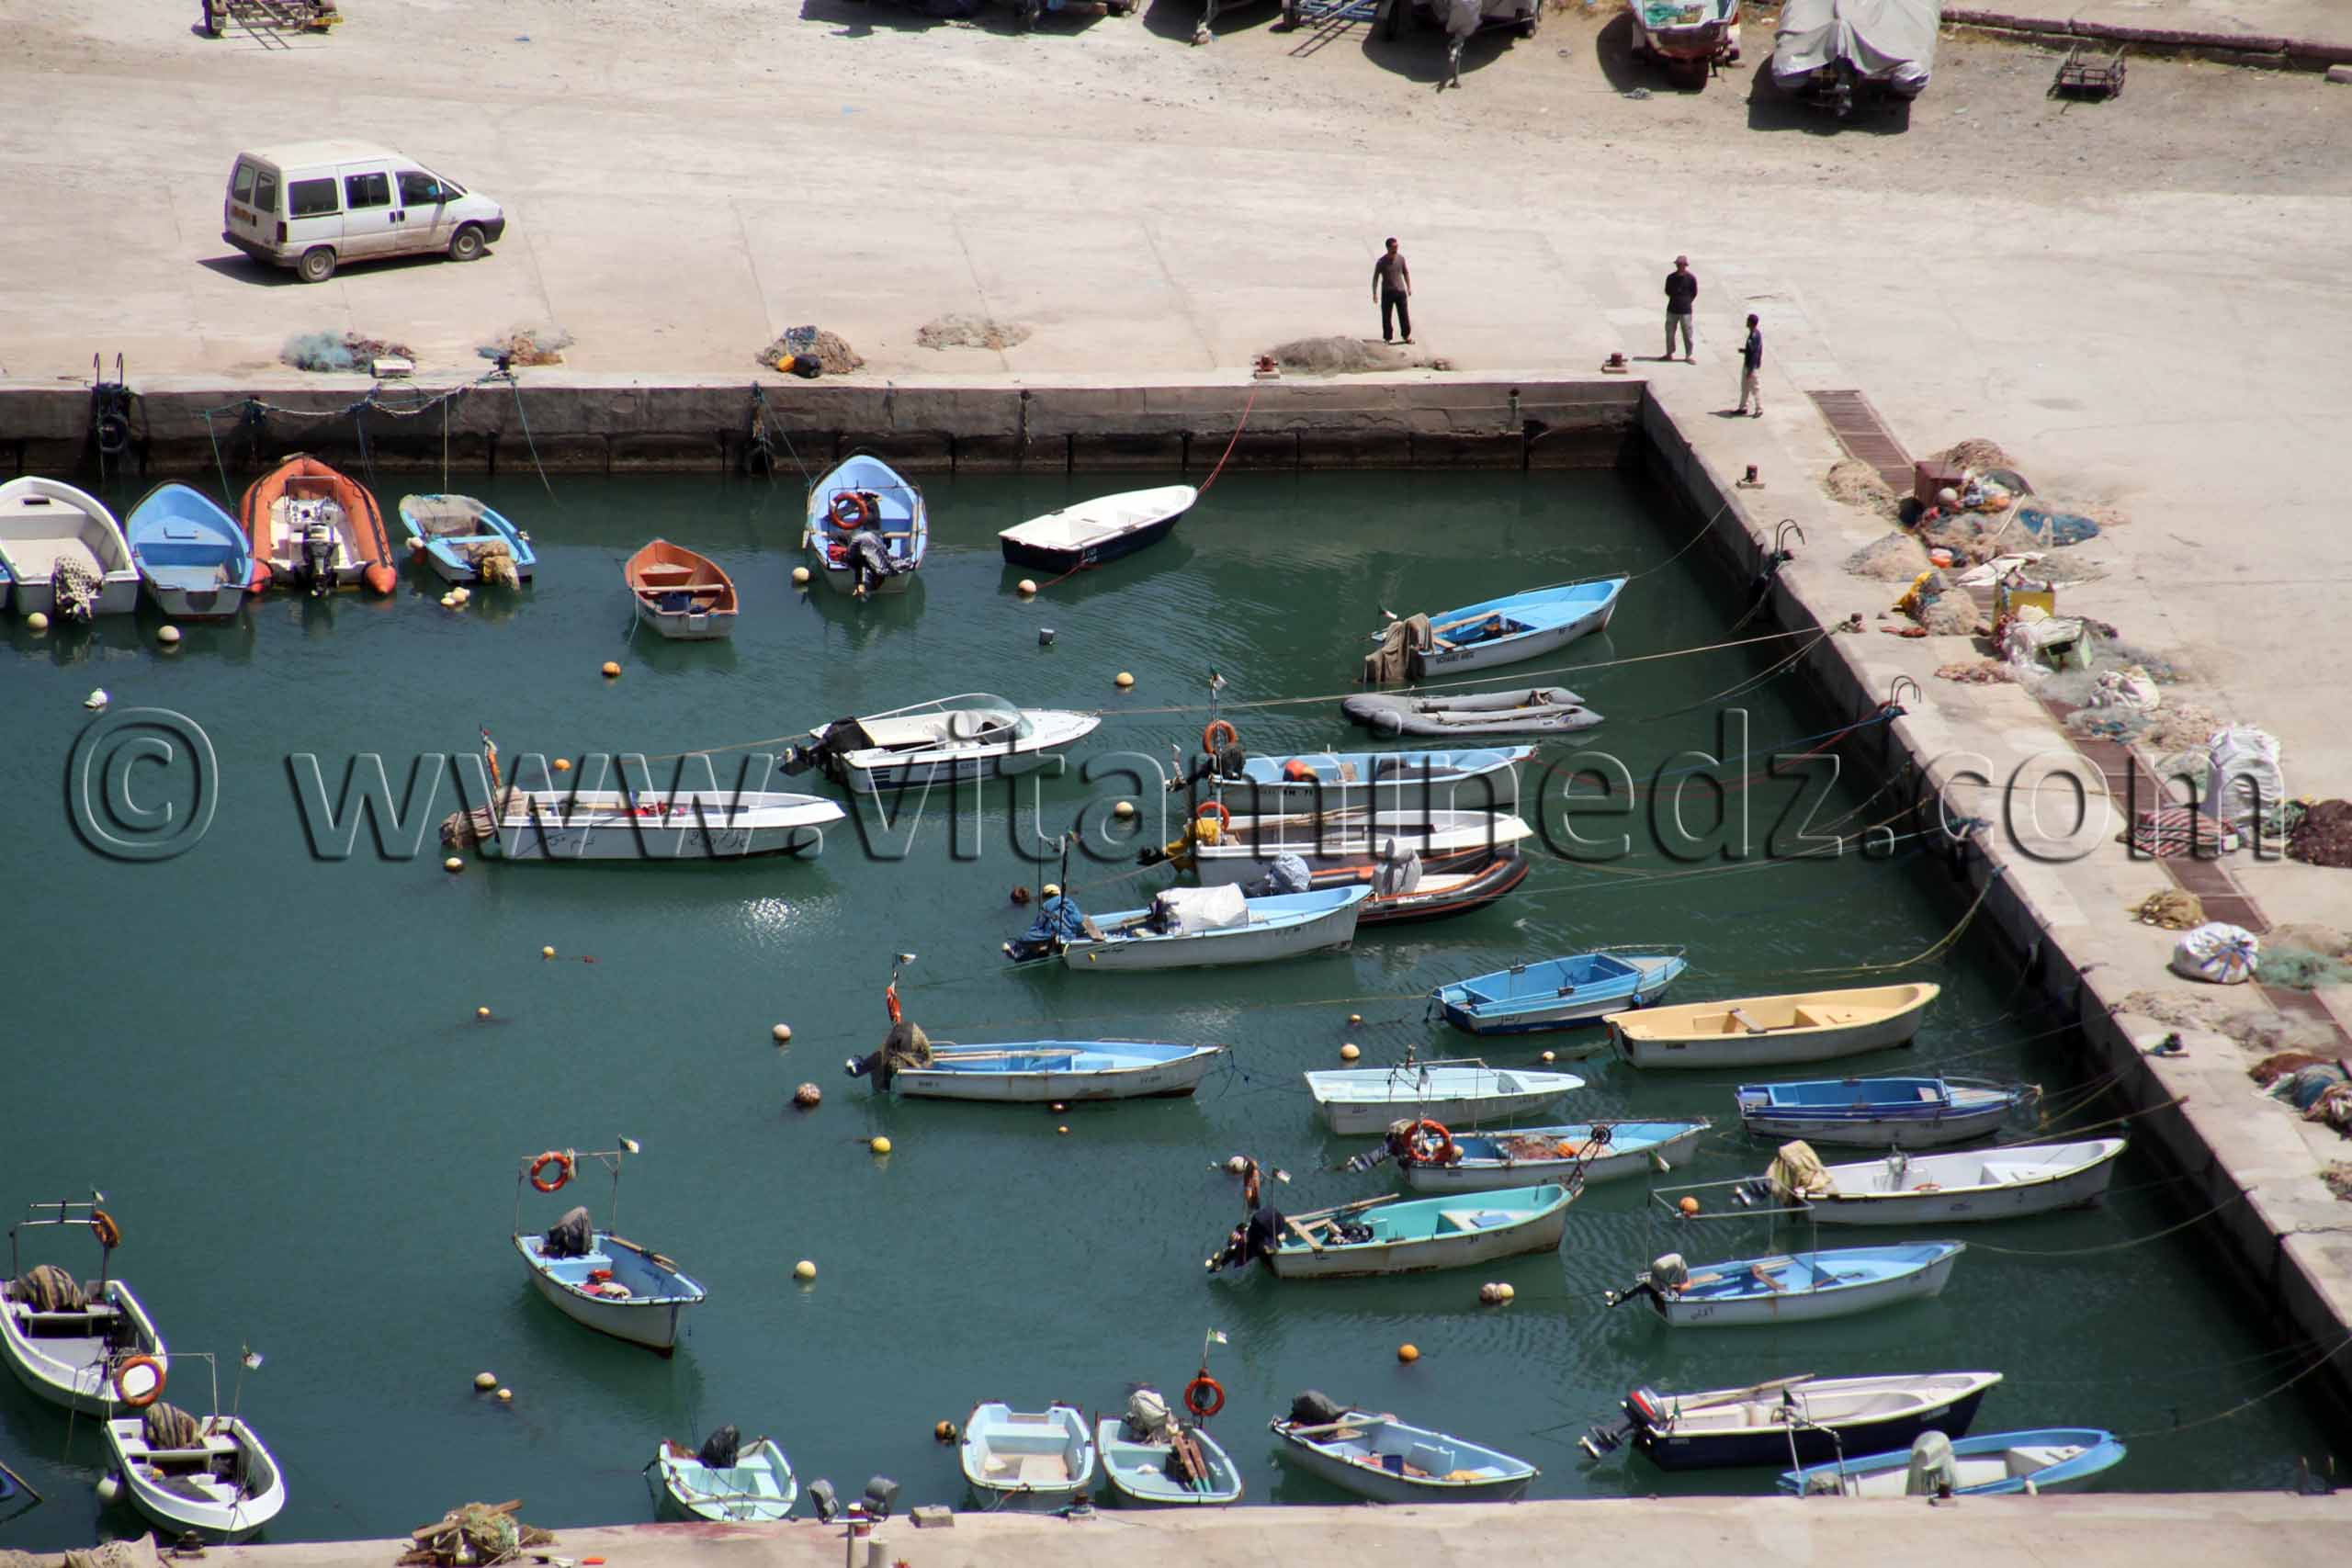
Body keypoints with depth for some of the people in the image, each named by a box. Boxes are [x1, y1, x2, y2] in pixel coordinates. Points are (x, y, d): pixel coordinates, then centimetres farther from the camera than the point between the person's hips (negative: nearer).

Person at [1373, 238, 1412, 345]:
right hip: (1387, 292, -2)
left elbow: (1406, 273, 12)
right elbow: (1375, 277, -4)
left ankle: (1406, 335, 24)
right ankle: (1387, 338, 18)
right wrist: (1375, 293, -6)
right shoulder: (1382, 262, -12)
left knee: (1404, 315, 6)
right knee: (1386, 316, 4)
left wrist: (1409, 287, 14)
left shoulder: (1401, 258, -2)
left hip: (1401, 291, 2)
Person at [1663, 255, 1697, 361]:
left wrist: (1687, 301, 0)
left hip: (1685, 311, -3)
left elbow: (1694, 293, 3)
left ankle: (1688, 356, 9)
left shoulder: (1691, 278, -7)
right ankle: (1669, 353, 24)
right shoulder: (1671, 277, 0)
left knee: (1687, 334, -1)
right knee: (1669, 332, 11)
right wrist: (1675, 299, 4)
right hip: (1672, 309, 3)